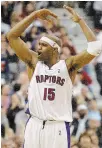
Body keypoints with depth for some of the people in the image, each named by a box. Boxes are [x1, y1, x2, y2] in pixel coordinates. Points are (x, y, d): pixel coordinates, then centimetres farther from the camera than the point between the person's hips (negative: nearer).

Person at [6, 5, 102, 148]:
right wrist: (34, 15, 0)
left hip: (58, 127, -2)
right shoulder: (34, 62, 7)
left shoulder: (68, 65, 1)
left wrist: (80, 20, -5)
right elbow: (11, 36, 2)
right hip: (35, 125, 2)